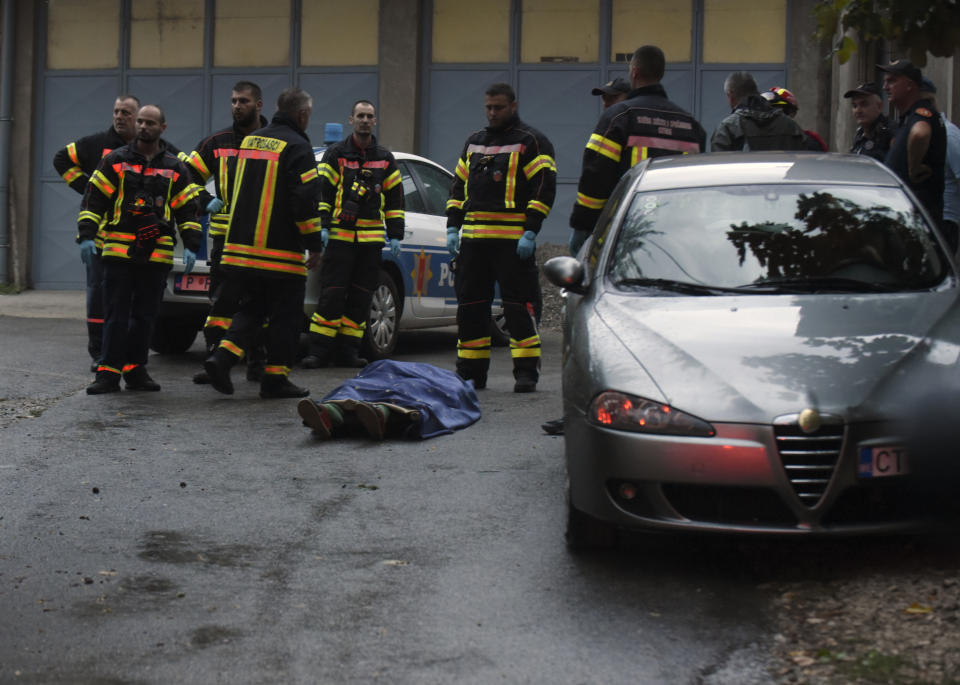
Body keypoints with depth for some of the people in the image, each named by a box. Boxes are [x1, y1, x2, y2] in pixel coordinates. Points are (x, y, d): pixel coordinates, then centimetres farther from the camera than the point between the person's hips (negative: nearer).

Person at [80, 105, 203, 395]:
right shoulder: (116, 161, 6)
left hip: (156, 254, 2)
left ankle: (135, 370, 16)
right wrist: (86, 236, -5)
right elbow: (93, 200, 4)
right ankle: (108, 372, 0)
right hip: (119, 251, -2)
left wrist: (190, 246, 2)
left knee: (145, 316, 7)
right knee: (116, 315, -2)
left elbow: (187, 209, 12)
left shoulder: (174, 168, 11)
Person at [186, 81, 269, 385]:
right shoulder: (217, 143, 8)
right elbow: (189, 174, 15)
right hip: (226, 236, 1)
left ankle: (257, 362, 14)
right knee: (221, 300, 0)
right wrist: (206, 201, 1)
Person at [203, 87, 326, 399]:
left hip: (241, 247, 7)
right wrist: (314, 245, -9)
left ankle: (222, 356, -2)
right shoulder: (297, 147, -10)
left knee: (251, 308, 17)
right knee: (286, 315, 4)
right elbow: (306, 201, -15)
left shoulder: (249, 141, 14)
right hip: (280, 252, -7)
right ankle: (275, 379, 6)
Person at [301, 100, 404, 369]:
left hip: (371, 239, 3)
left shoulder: (385, 159, 14)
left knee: (361, 297, 5)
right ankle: (319, 351, -4)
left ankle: (348, 352, 11)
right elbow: (322, 192, 0)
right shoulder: (335, 154, 5)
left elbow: (394, 200, 15)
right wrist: (323, 227, -10)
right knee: (331, 294, -8)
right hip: (339, 236, -3)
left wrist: (395, 236, 8)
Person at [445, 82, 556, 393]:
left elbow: (545, 187, -8)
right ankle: (471, 372, 15)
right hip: (473, 238, 6)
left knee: (518, 304, -7)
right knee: (470, 304, 7)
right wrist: (453, 228, 13)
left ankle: (526, 371, -3)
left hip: (513, 240, -6)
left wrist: (530, 232, -15)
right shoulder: (474, 142, 20)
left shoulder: (531, 142, 0)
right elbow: (458, 187, 24)